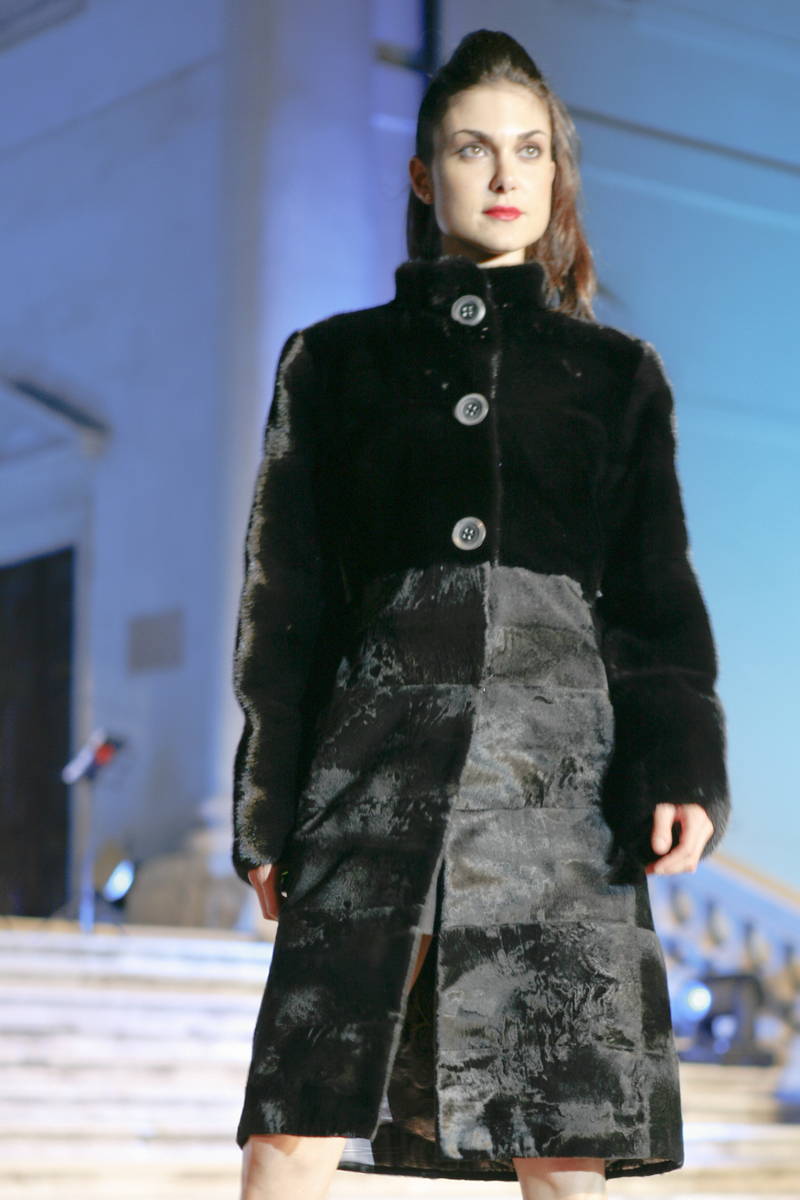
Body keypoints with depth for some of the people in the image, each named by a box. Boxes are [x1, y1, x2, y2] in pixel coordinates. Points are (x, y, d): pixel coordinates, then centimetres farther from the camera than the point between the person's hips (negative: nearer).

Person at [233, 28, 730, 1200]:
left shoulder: (617, 375, 16)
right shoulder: (335, 361, 14)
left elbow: (656, 593, 11)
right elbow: (286, 600, 11)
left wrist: (683, 770, -4)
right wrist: (271, 812, 4)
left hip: (562, 773, 1)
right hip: (383, 759, -1)